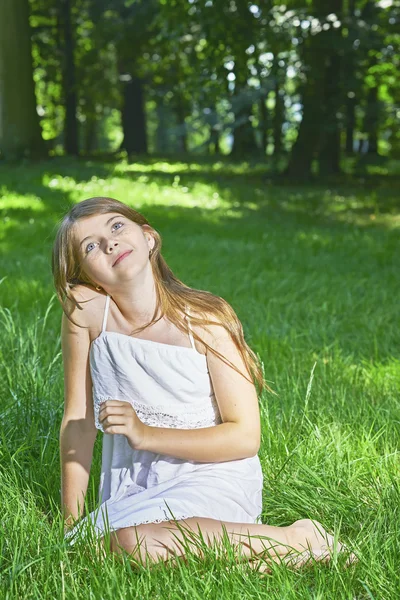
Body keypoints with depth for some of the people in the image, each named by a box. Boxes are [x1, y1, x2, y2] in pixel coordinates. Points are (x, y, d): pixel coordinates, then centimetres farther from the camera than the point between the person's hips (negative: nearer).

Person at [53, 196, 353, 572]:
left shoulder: (204, 321, -13)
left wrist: (146, 434, -20)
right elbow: (79, 422, -3)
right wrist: (71, 522, -2)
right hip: (131, 486, 3)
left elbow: (245, 437, -11)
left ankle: (296, 539, -14)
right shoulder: (85, 308, -9)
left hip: (212, 476, -3)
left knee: (136, 542, -31)